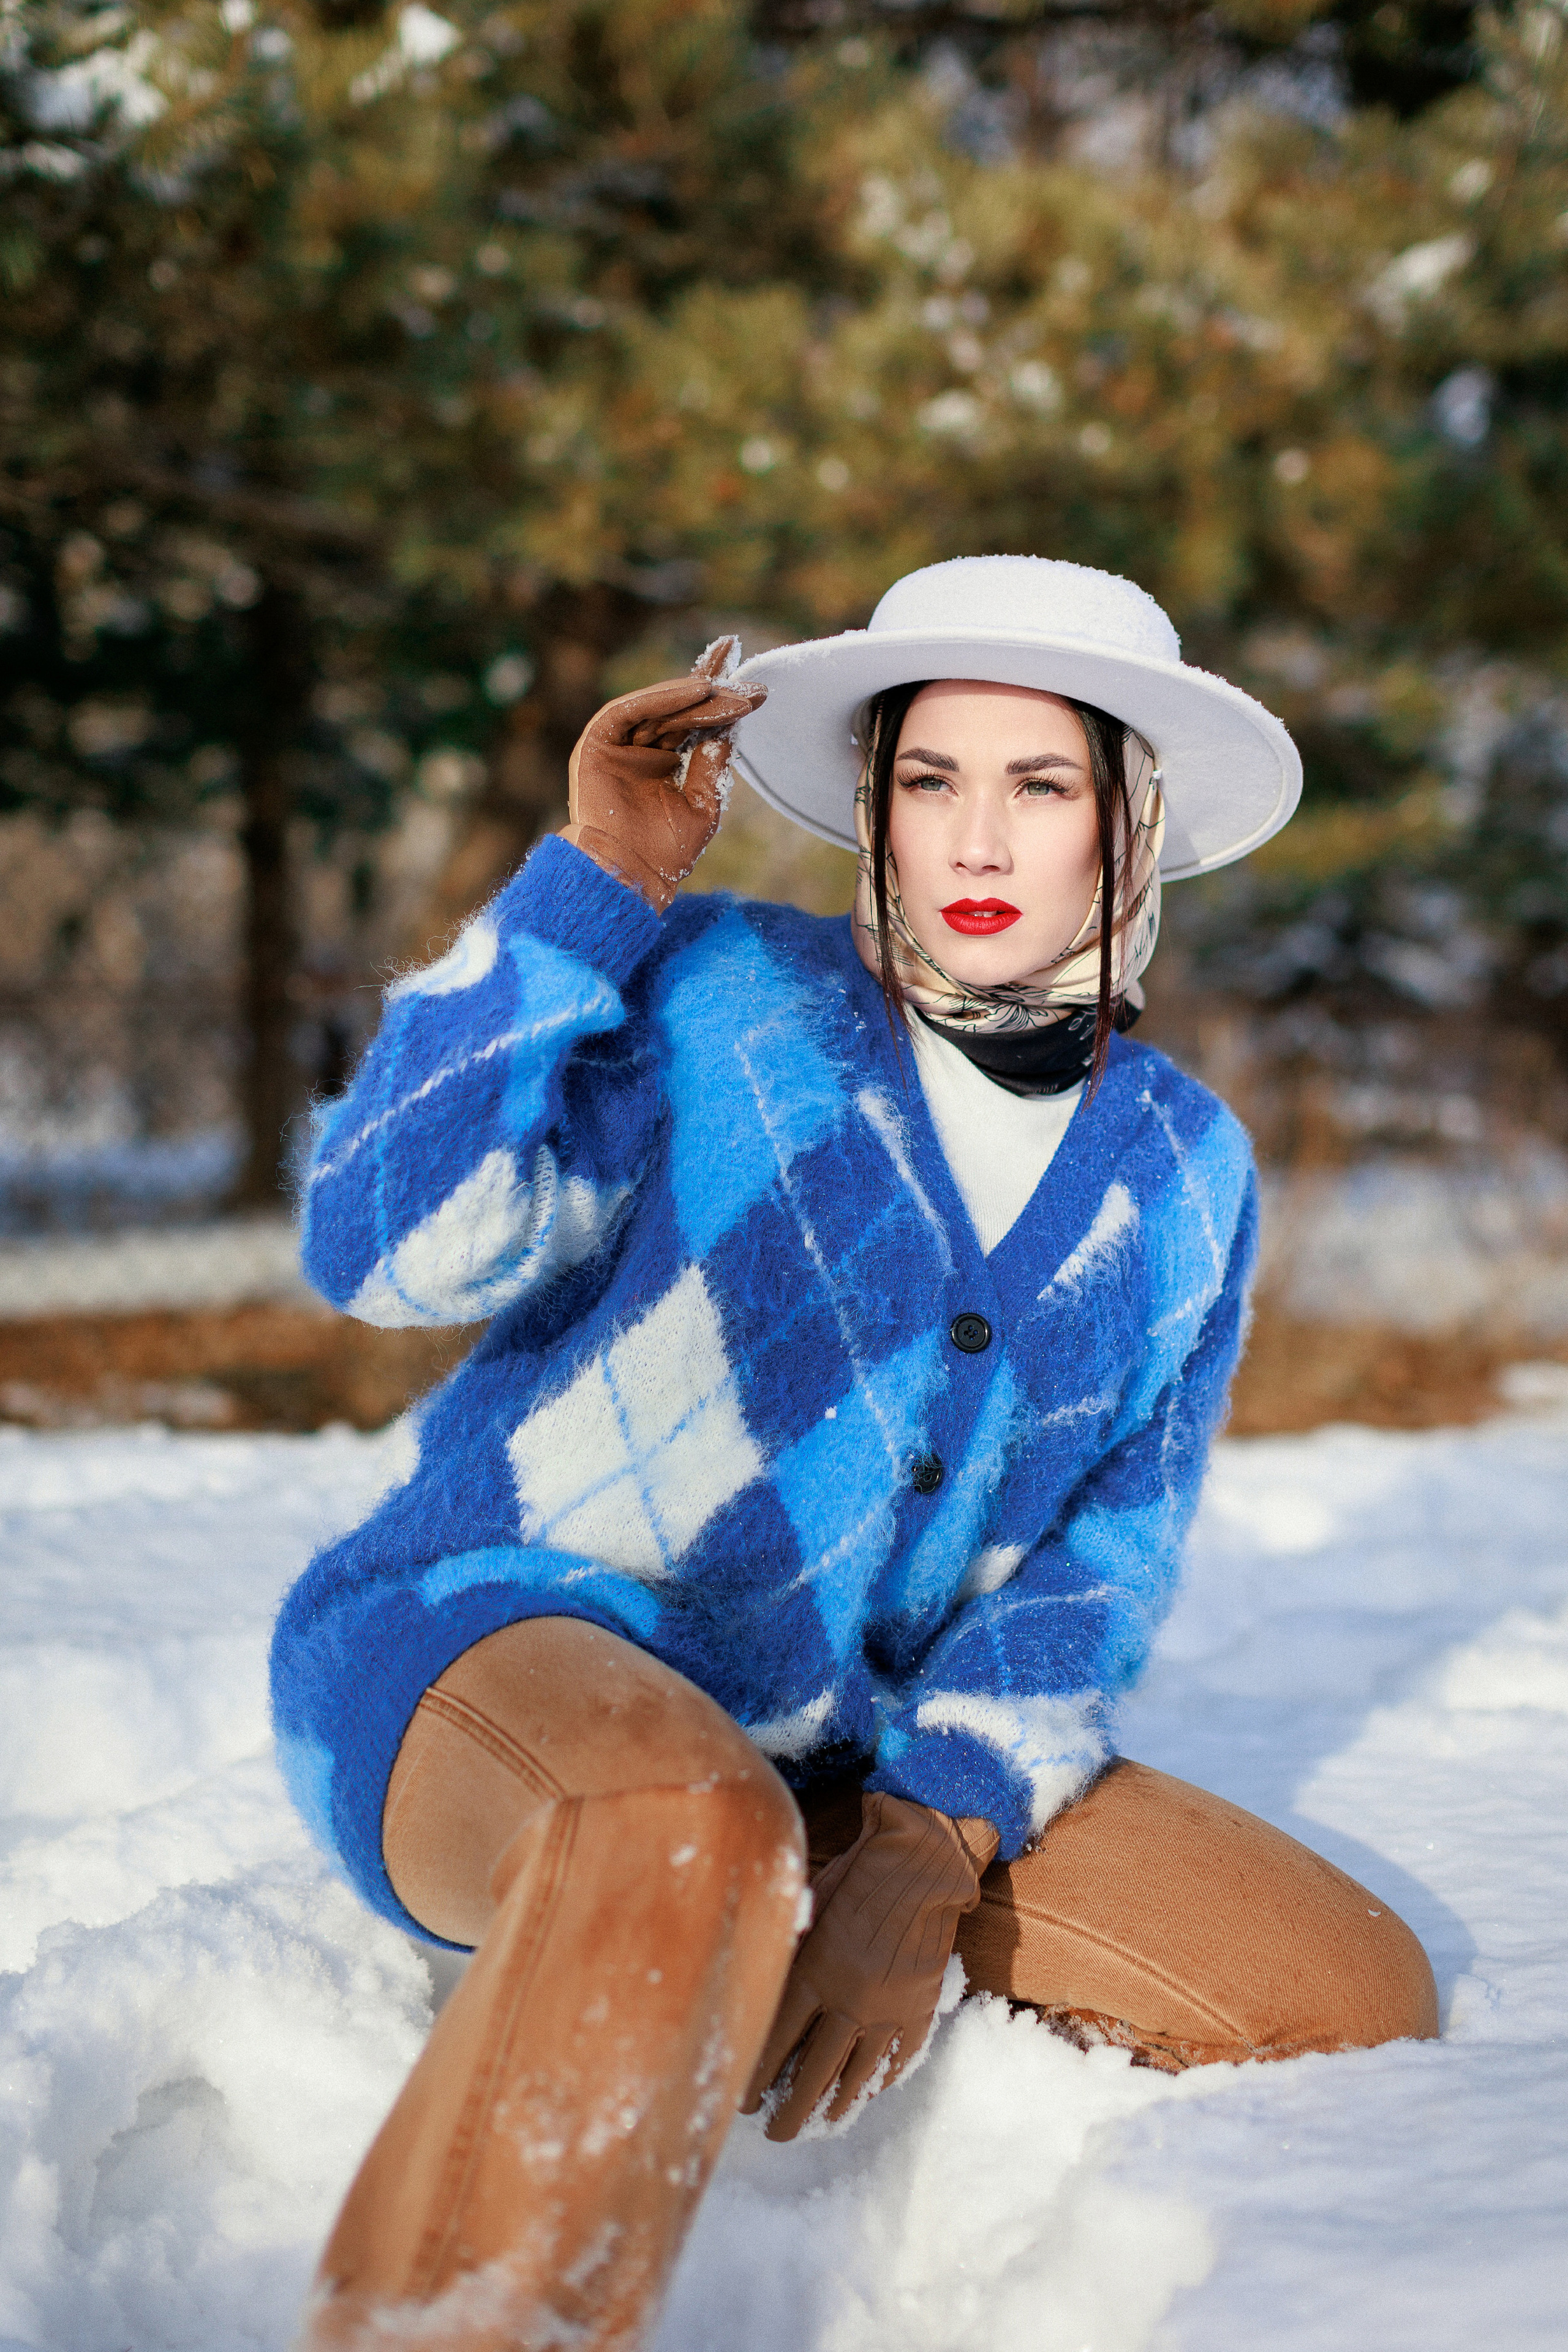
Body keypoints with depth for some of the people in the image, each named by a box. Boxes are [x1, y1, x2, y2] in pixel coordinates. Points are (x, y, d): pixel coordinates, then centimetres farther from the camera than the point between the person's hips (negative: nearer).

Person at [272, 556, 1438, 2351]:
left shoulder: (1184, 1178, 7)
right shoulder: (713, 993, -6)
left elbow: (1104, 1560, 3)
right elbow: (393, 1246, -19)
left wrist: (924, 1859, -13)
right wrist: (591, 886, -20)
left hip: (862, 1745, 6)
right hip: (492, 1638, -6)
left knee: (1355, 2001, -12)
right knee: (684, 1834, -42)